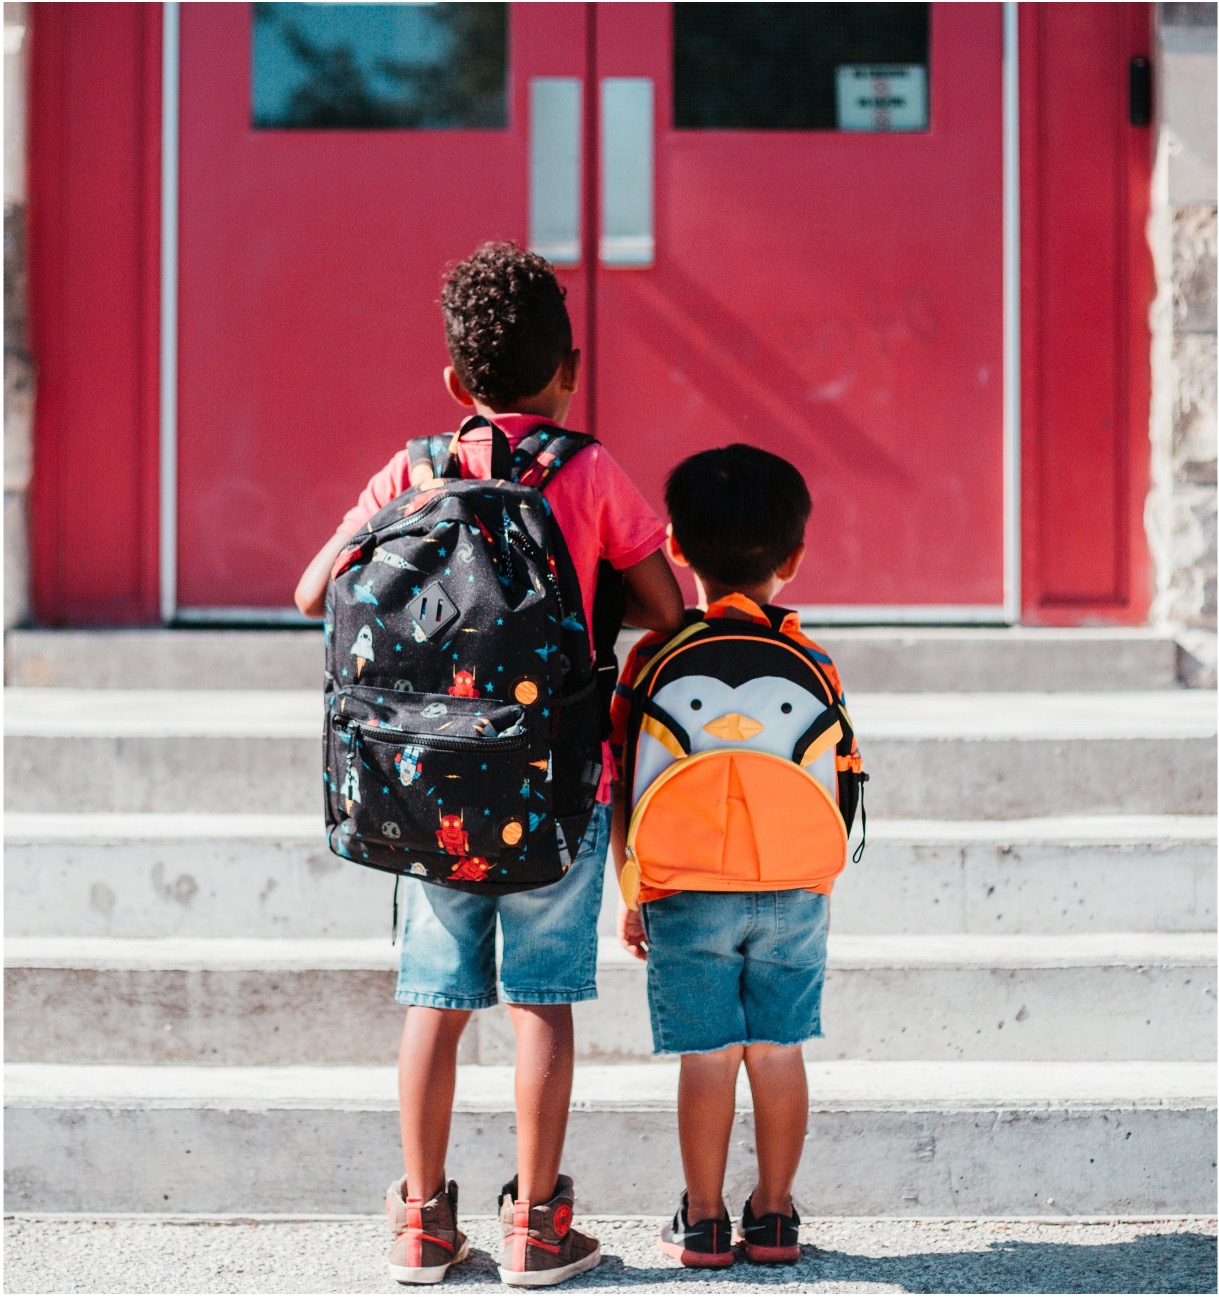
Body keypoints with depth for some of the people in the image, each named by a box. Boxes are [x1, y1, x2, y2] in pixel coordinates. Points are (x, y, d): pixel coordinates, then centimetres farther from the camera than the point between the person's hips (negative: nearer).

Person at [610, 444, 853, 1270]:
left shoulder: (655, 658, -4)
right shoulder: (811, 659, 1)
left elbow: (625, 790, -2)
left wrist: (631, 895, 8)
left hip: (688, 895, -2)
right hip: (794, 893, 2)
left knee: (708, 1057, 3)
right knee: (779, 1051, 9)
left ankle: (704, 1222, 10)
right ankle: (774, 1216, 16)